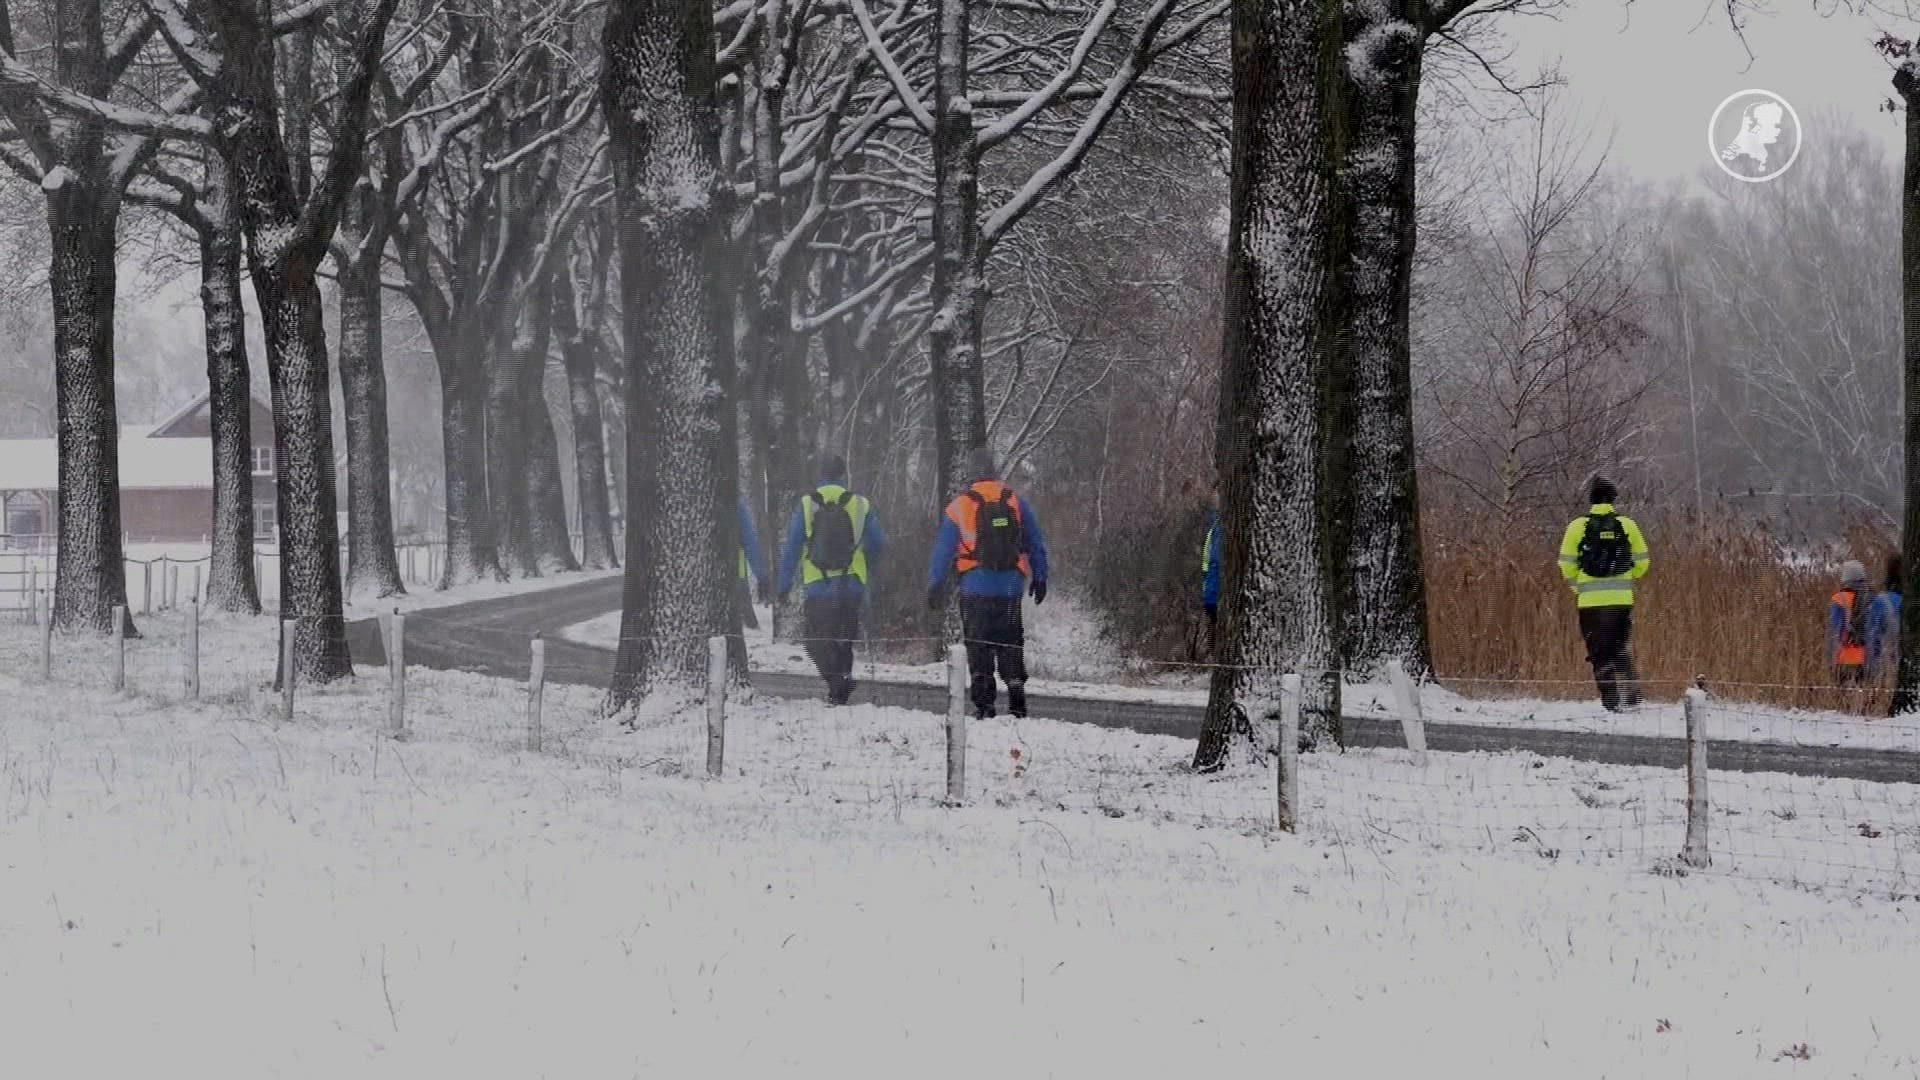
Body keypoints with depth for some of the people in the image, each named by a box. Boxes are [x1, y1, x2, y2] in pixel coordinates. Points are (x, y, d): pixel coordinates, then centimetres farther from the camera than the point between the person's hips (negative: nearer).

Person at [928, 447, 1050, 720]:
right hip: (1011, 588, 2)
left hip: (975, 588, -2)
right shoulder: (1016, 503, 5)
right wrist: (1039, 578, 16)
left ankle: (984, 703, -3)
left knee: (978, 646, 3)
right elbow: (1036, 545, 9)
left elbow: (943, 549, 0)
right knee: (1011, 643, 9)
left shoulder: (959, 506, -2)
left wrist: (935, 585, 6)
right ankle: (1016, 702, 2)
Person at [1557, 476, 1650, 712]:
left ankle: (1610, 701, 1)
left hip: (1591, 598, -1)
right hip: (1622, 598, 1)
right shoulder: (1627, 525, 2)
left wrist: (1578, 586, 15)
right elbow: (1642, 562, 5)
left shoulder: (1578, 525, -2)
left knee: (1600, 652, 6)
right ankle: (1632, 696, 4)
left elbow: (1567, 564, -1)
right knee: (1623, 649, 13)